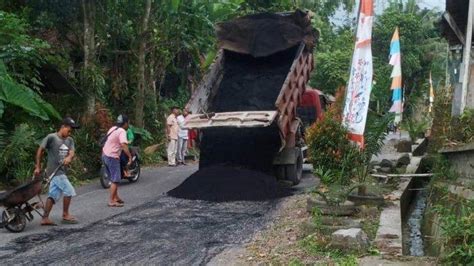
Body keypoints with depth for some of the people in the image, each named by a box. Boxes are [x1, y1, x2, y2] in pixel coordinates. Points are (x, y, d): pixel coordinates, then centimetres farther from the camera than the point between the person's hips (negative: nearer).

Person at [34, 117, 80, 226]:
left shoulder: (70, 140, 10)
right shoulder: (51, 137, -9)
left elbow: (72, 152, -3)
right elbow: (40, 150, -6)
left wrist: (69, 157, -27)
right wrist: (38, 167, -5)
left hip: (62, 171, 7)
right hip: (54, 171, -7)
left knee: (53, 194, 8)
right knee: (69, 191, -7)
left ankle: (45, 218, 12)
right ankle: (65, 215, 6)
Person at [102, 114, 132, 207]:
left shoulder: (113, 128, 12)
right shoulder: (122, 131, -15)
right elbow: (124, 145, -31)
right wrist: (130, 156, -29)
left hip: (105, 155, 9)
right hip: (112, 157, -9)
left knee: (114, 178, 18)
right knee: (115, 180, -4)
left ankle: (116, 197, 25)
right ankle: (111, 201, -4)